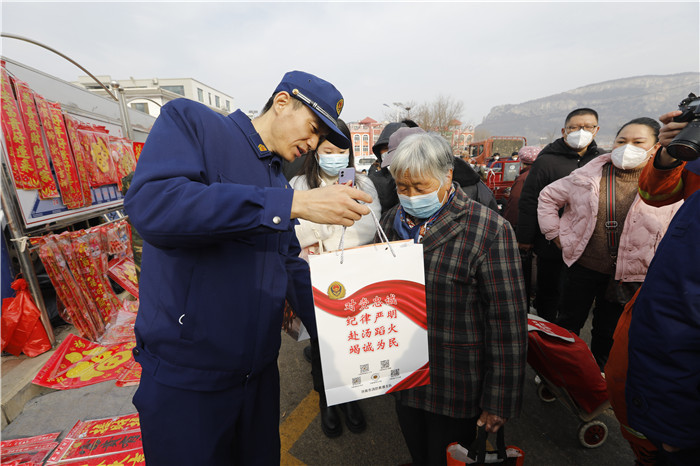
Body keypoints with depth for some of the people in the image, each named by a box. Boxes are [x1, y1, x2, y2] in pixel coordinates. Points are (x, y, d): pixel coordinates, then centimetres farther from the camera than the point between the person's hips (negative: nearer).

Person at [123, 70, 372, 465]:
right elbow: (151, 203, -28)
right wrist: (293, 203, -30)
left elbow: (292, 270, 10)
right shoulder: (189, 120, -8)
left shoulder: (280, 186, 7)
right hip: (185, 379, -5)